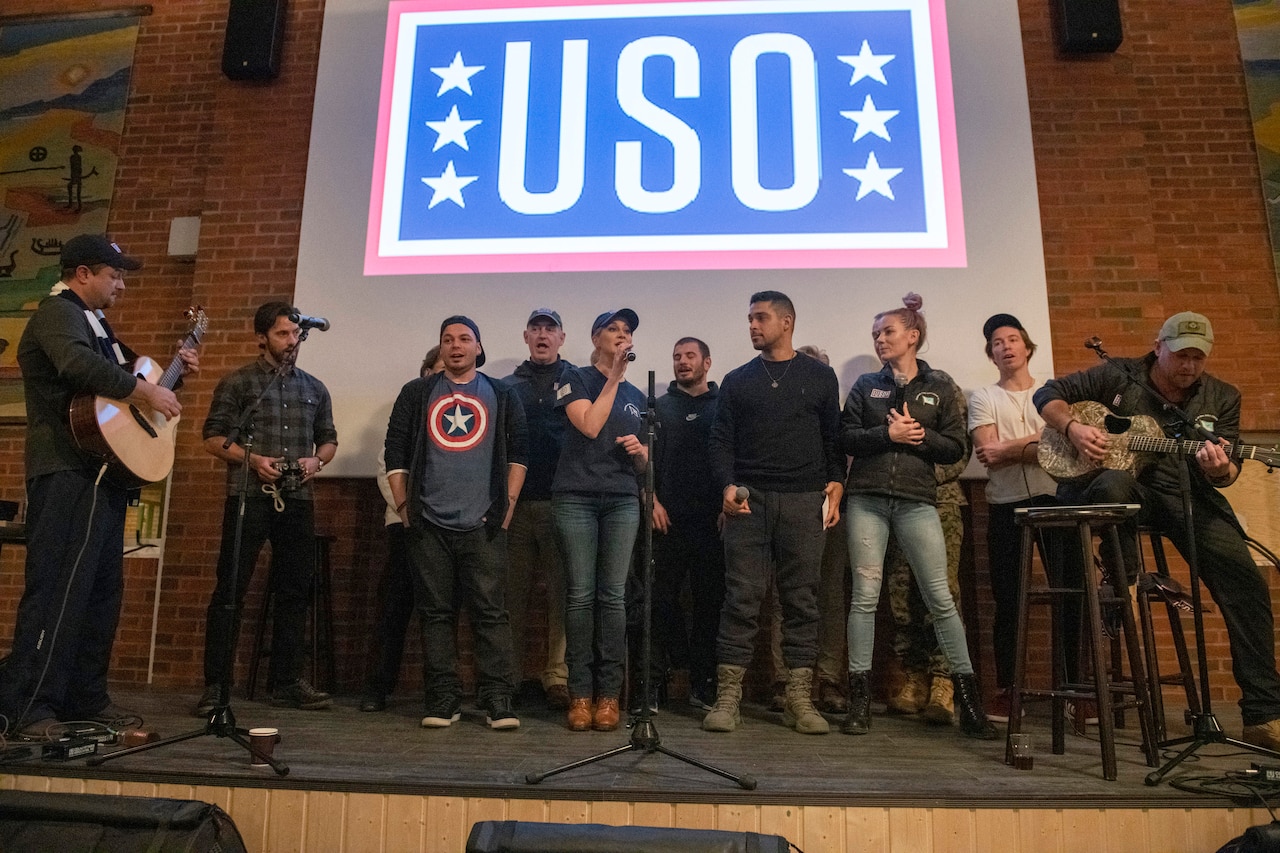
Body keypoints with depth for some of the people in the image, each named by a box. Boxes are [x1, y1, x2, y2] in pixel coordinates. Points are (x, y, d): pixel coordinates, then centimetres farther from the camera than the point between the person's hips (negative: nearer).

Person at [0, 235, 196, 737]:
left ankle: (85, 699, 20)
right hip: (67, 474, -10)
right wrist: (147, 393, -23)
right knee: (58, 589, -10)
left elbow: (121, 373, 34)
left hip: (104, 473, 10)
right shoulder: (58, 313, -7)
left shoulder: (95, 322, 24)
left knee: (101, 591, 12)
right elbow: (79, 365, -27)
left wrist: (172, 368, 20)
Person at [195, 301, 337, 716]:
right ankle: (216, 685, 6)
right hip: (248, 497, -4)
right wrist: (253, 459, -14)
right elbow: (213, 437, 1)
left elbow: (329, 440, 21)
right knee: (230, 591, -3)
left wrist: (317, 460, 0)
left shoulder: (314, 389, 15)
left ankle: (287, 682, 17)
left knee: (294, 592, 7)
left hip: (298, 500, 4)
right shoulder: (237, 382, 5)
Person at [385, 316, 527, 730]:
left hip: (484, 524, -1)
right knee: (436, 613, 5)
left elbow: (518, 452, 8)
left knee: (491, 612, -3)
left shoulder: (501, 395, 12)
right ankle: (443, 700, 14)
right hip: (429, 524, 1)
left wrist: (507, 504, -1)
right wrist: (404, 507, 3)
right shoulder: (416, 393, 13)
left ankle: (497, 700, 3)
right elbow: (395, 452, 10)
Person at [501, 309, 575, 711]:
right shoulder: (507, 387, 14)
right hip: (516, 503, 2)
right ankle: (510, 675, 17)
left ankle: (558, 676, 8)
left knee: (562, 592, 0)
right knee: (513, 594, 6)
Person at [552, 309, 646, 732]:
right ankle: (580, 693, 4)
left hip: (622, 500, 4)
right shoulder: (577, 379, 7)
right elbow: (590, 425, -11)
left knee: (613, 595, -1)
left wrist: (640, 450, -3)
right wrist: (614, 376, -6)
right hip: (576, 498, -3)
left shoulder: (636, 395, 20)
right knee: (581, 594, -4)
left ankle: (608, 693, 5)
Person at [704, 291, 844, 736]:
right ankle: (727, 698, 3)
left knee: (801, 599, 3)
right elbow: (721, 441, 9)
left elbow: (833, 437, 11)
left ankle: (799, 699, 10)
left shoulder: (820, 376, 12)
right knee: (741, 597, -3)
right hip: (748, 500, 0)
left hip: (804, 502, 0)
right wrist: (727, 486, -6)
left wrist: (835, 485, -2)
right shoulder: (737, 380, 14)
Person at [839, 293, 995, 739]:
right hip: (867, 499, 1)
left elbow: (956, 447, 5)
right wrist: (887, 434, -11)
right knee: (865, 596, -1)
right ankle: (859, 699, 6)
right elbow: (845, 437, 3)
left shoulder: (939, 387, 10)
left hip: (916, 501, -1)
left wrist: (920, 435, -11)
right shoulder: (866, 384, 12)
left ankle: (969, 700, 9)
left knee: (940, 597, -2)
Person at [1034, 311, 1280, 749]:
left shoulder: (1221, 397, 12)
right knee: (1114, 485, -42)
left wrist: (1220, 470, -19)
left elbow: (1229, 471, 8)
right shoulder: (1118, 376, 4)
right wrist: (1073, 427, -14)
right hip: (1130, 487, -3)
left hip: (1188, 495, 3)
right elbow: (1049, 393, 5)